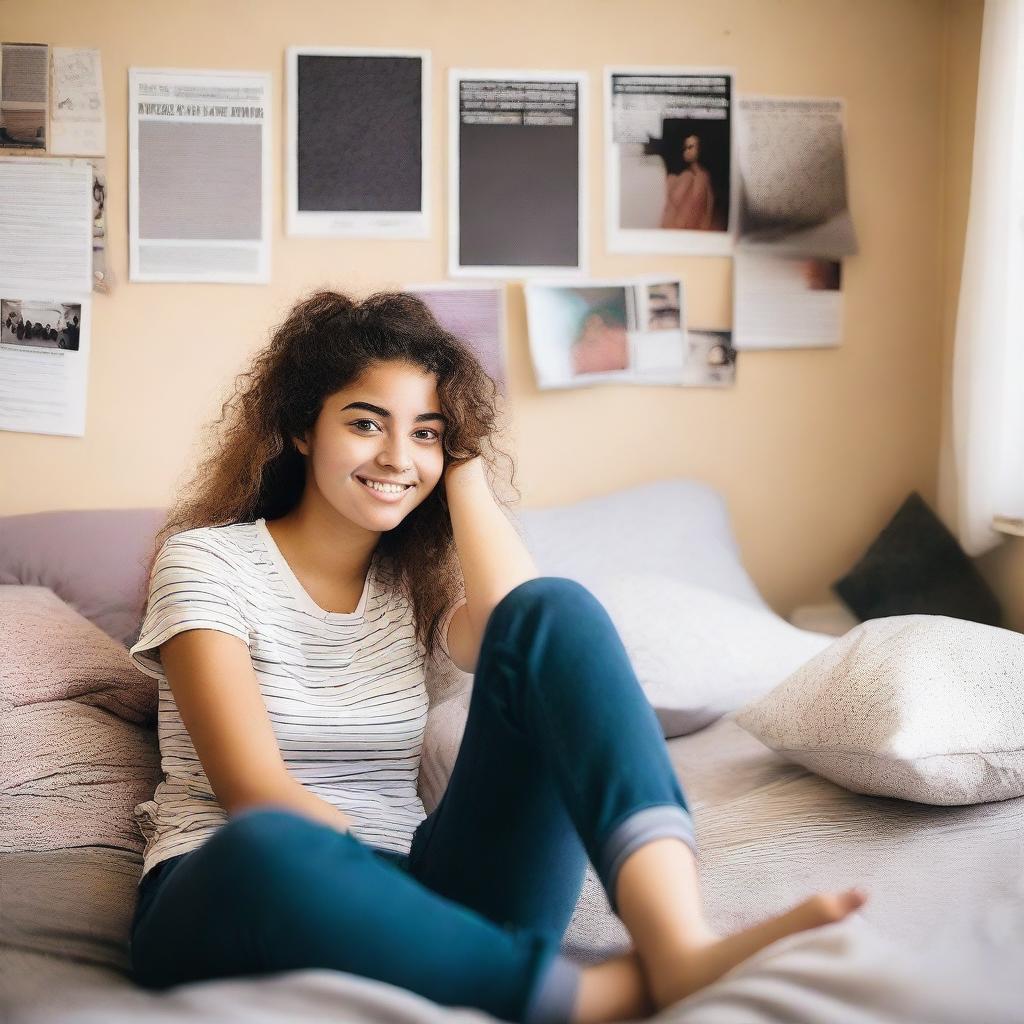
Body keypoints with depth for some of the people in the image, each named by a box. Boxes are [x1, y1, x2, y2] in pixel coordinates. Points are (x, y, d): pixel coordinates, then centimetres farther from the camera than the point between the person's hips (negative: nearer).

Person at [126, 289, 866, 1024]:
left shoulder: (418, 583, 14)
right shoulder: (208, 559, 1)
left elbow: (534, 626, -12)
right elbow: (254, 791, -13)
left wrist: (465, 468, -1)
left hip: (400, 895, 4)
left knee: (555, 612, -19)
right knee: (268, 850, -44)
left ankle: (680, 946, -42)